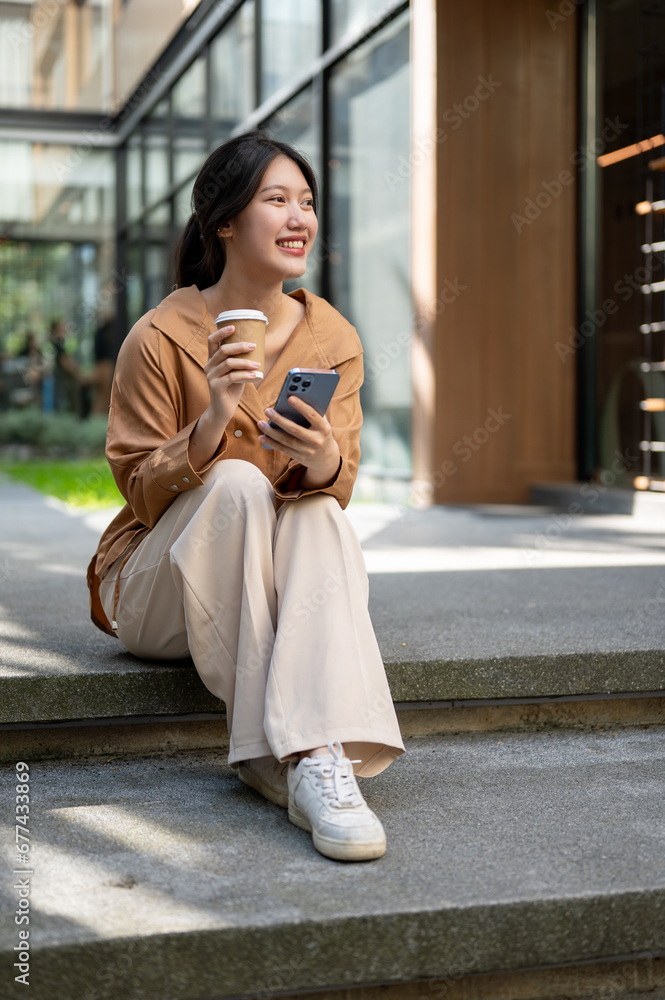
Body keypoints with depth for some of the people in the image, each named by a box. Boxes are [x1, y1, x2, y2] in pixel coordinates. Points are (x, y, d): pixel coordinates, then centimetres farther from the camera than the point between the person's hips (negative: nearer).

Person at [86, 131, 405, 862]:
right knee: (238, 484, -31)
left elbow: (340, 483, -4)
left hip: (269, 592, 3)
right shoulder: (161, 338, -13)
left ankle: (324, 755, -42)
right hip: (154, 592, -3)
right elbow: (143, 495, -11)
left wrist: (324, 461, -30)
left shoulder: (332, 339, -1)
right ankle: (284, 750, -34)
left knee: (322, 514, -29)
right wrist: (212, 423, -31)